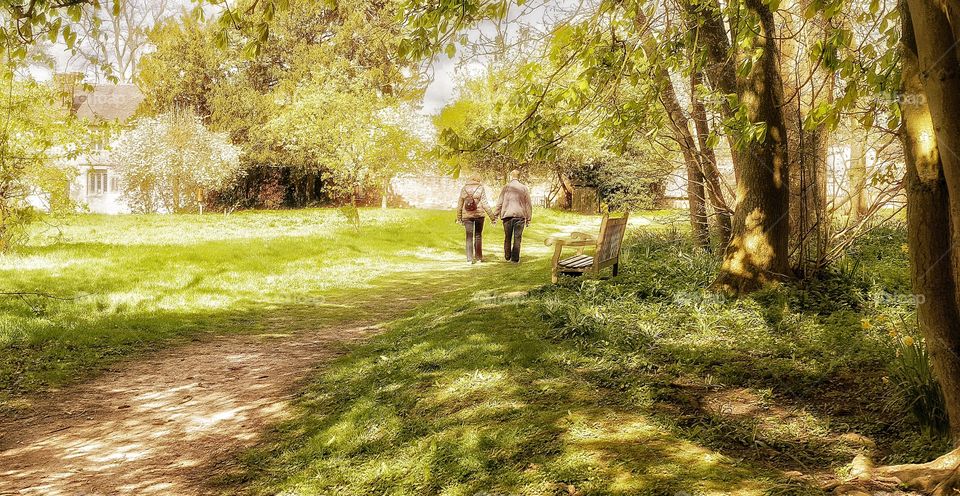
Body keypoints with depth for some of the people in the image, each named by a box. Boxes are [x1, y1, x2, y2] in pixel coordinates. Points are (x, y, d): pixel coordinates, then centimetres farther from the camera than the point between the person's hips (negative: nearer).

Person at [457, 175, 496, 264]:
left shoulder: (464, 189, 3)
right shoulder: (480, 188, -4)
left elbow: (460, 205, 6)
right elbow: (485, 204, -8)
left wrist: (459, 218, 15)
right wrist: (492, 217, -3)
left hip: (467, 216, 1)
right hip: (479, 215, -1)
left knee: (469, 237, 6)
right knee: (478, 235, 11)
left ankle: (469, 259, 1)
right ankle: (478, 257, 14)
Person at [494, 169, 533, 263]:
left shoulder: (506, 188, 2)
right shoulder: (524, 188, 3)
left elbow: (499, 203, 2)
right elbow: (528, 204, 3)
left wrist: (495, 215, 8)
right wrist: (528, 218, 8)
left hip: (507, 216, 1)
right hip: (520, 216, -1)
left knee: (507, 238, 12)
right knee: (517, 238, 2)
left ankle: (507, 257, 18)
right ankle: (515, 259, 1)